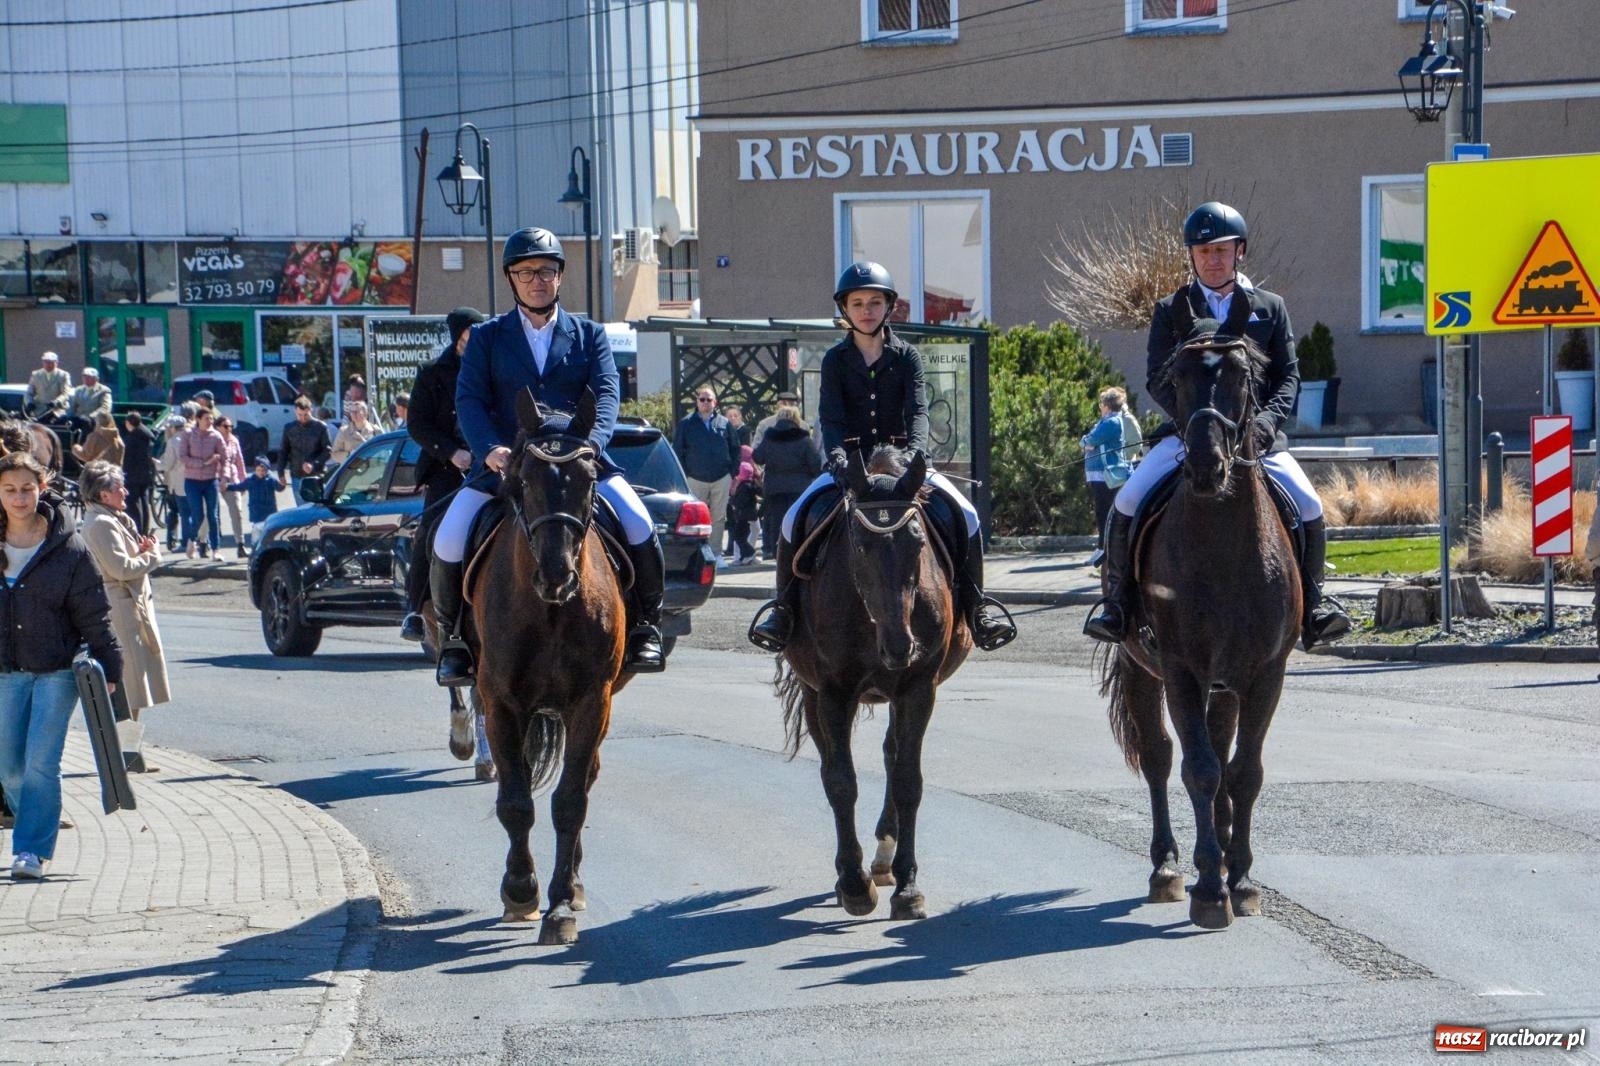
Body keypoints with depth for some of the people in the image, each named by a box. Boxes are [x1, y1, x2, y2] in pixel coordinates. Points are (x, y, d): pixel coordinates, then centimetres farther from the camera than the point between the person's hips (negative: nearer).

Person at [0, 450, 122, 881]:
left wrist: (107, 667, -4)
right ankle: (41, 824, 31)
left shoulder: (68, 548, -6)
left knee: (41, 763, -11)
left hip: (56, 671, -3)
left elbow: (92, 613, -2)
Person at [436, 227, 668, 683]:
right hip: (504, 465, 0)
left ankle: (645, 628, -2)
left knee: (639, 527, -22)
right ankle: (453, 637, 5)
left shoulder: (589, 335, 13)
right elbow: (469, 400, -1)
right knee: (448, 544, -19)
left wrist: (590, 443, -23)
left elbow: (606, 393, -2)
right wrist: (490, 451, -21)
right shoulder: (487, 338, 11)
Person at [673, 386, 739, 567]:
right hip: (695, 478, -2)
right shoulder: (686, 424, 2)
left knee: (719, 518, 3)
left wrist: (733, 473, 6)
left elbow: (735, 450, 13)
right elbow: (677, 451, 3)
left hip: (721, 478, 2)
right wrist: (682, 476, -2)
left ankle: (716, 554, 10)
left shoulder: (724, 424, 8)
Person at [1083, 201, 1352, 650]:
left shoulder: (1269, 309, 12)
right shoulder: (1171, 310, 8)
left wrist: (1268, 419, -14)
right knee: (1127, 504, -20)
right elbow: (1158, 379, 0)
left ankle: (1312, 601, -1)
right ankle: (1116, 600, -3)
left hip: (1255, 434, 0)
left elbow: (1288, 375, 6)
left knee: (1309, 507, -19)